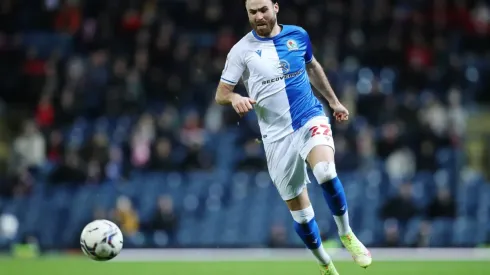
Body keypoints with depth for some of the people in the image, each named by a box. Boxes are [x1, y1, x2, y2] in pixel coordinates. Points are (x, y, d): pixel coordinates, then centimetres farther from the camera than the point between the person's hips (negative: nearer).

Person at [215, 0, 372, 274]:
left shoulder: (298, 35, 4)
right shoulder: (242, 50, -3)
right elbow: (221, 93, -2)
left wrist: (334, 101, 29)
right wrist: (235, 98, -25)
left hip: (311, 118, 0)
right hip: (278, 135, 0)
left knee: (326, 173, -30)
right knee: (298, 208, 3)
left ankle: (346, 234, -8)